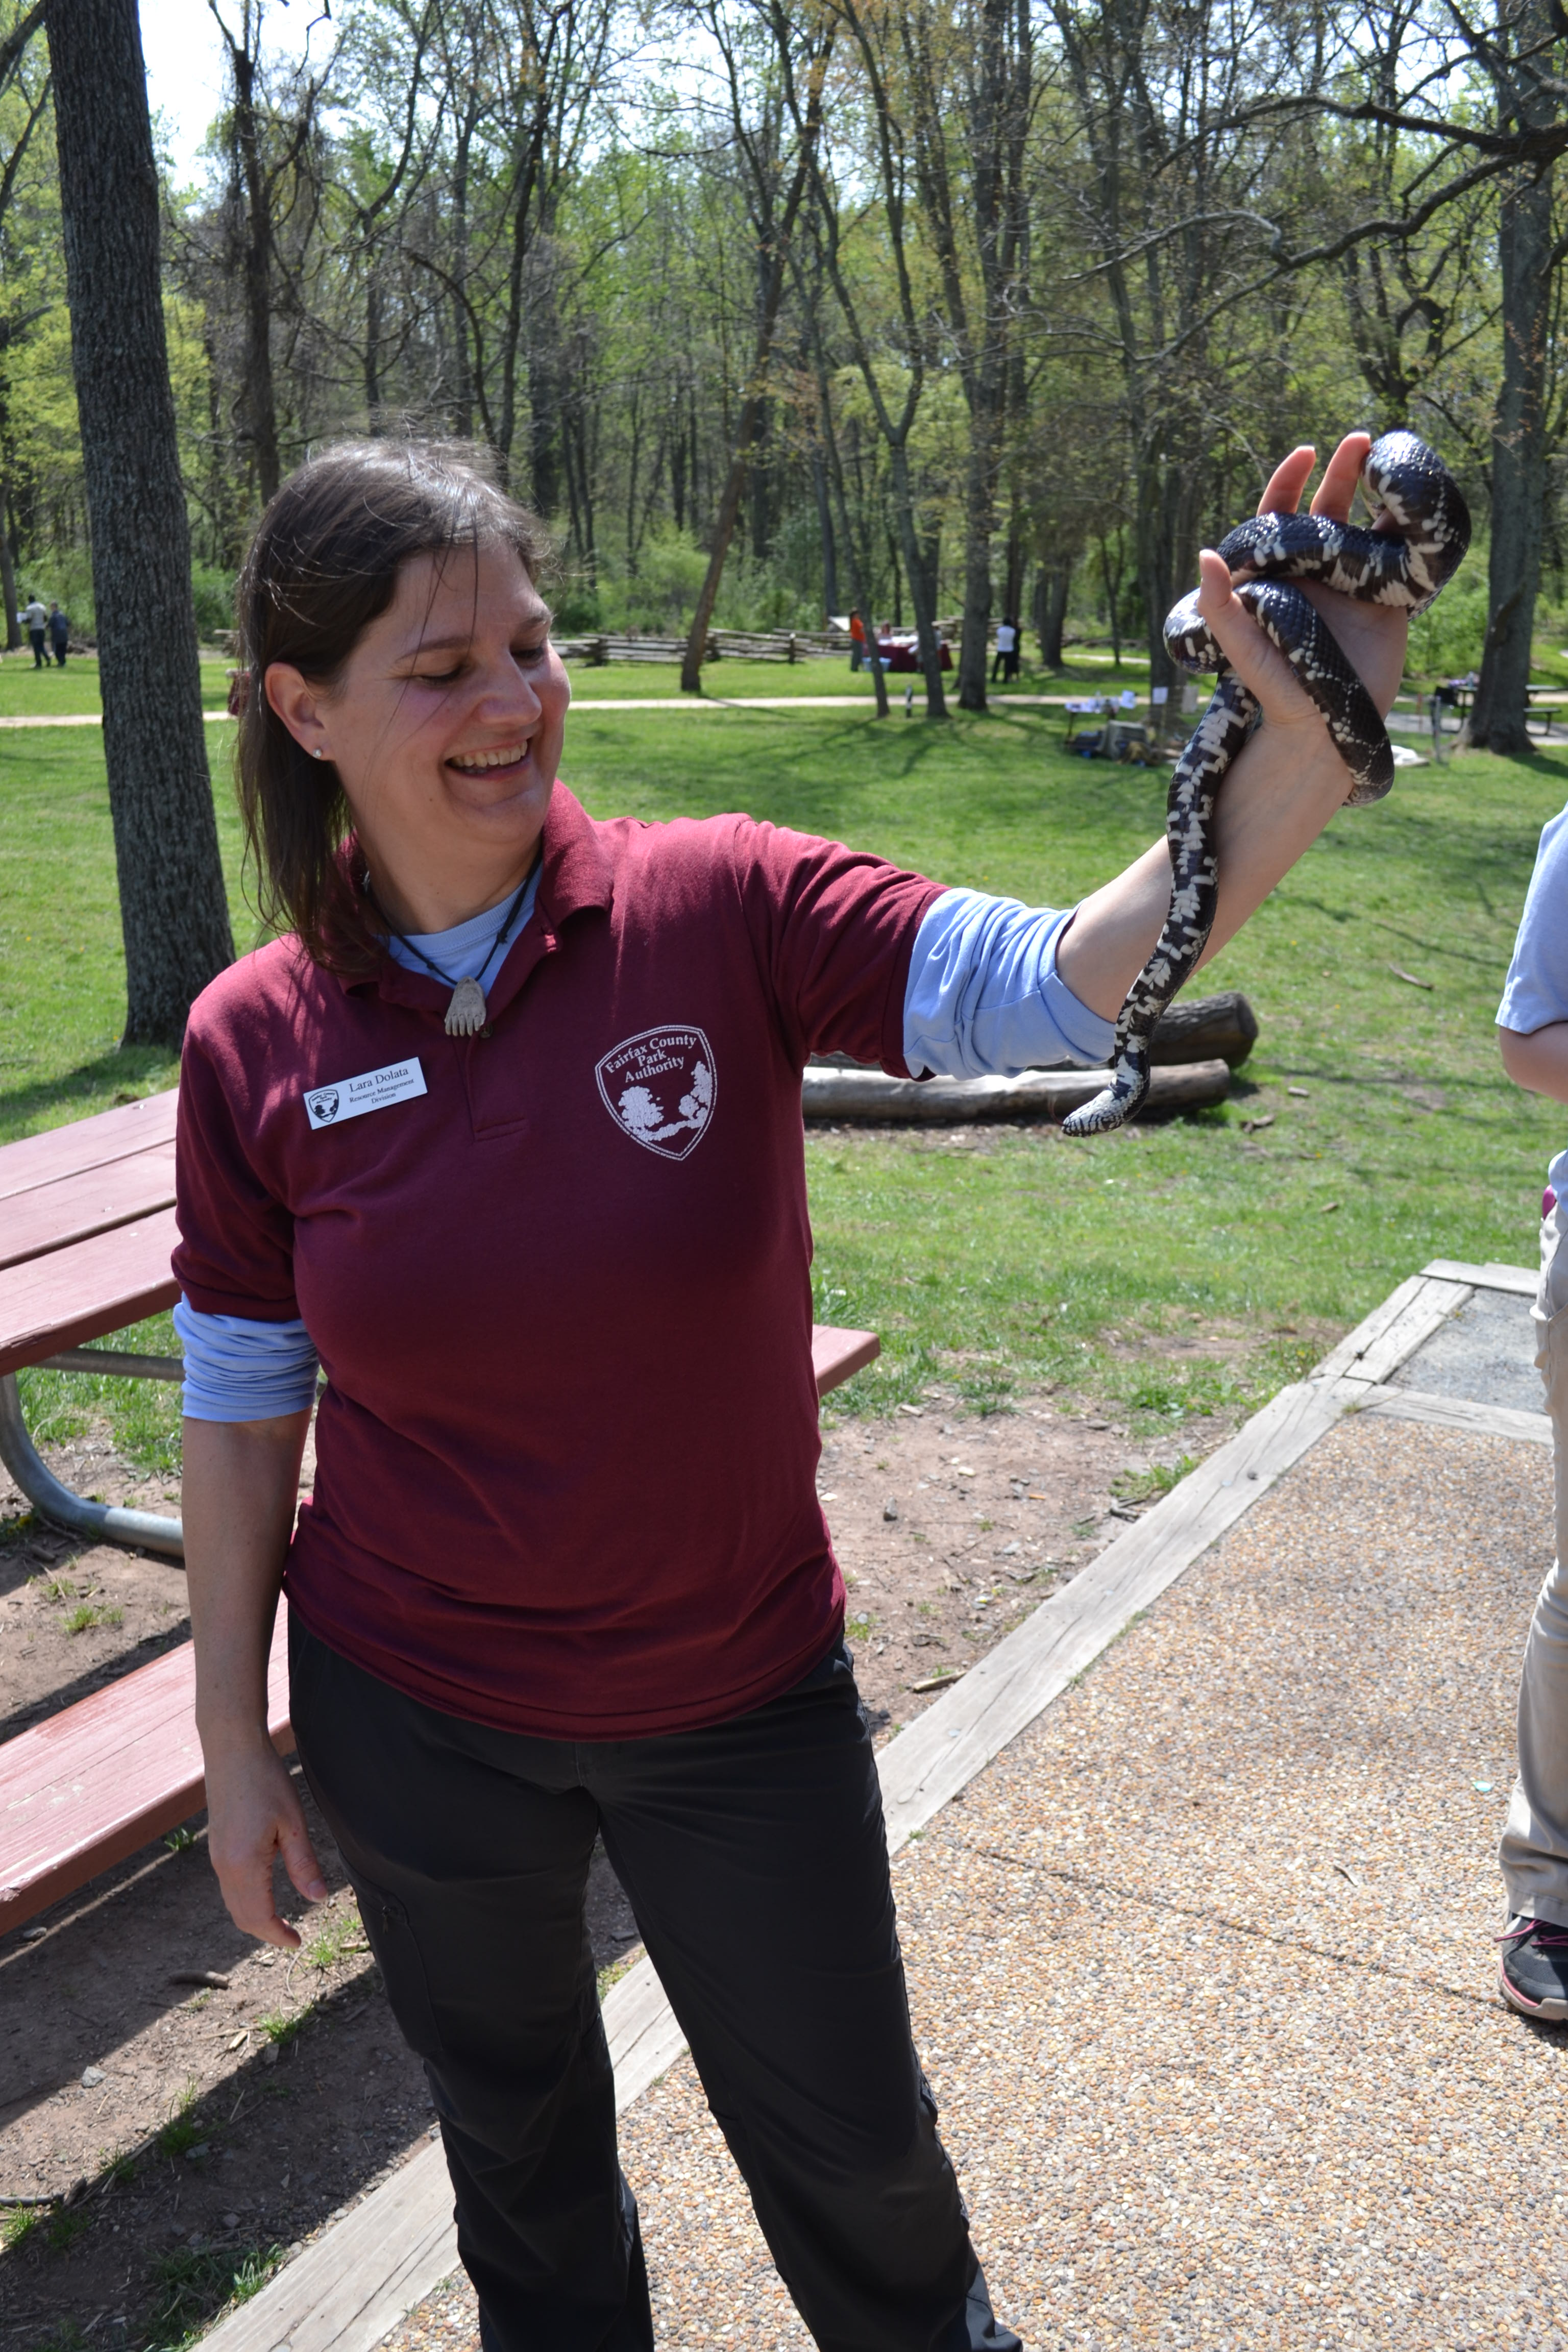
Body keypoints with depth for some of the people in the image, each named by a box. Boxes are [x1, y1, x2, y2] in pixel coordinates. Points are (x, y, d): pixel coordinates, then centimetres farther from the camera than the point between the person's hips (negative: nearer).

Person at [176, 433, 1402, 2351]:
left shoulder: (721, 907, -16)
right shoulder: (256, 1042, -11)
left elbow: (1063, 984, -24)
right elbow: (239, 1417, -3)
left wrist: (1299, 760, -41)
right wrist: (232, 1738, 3)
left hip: (742, 1697, 0)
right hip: (418, 1720, 1)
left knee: (852, 2141, 21)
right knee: (515, 2136, 26)